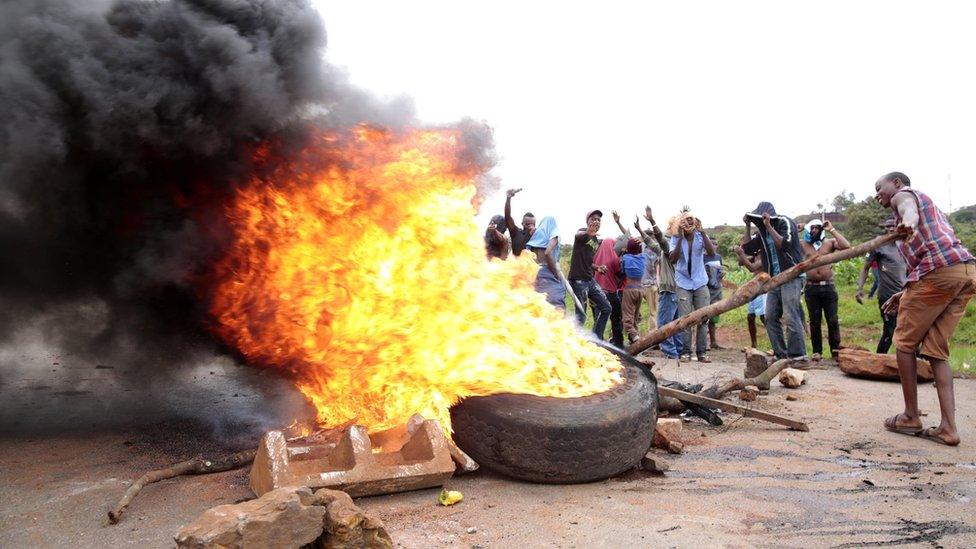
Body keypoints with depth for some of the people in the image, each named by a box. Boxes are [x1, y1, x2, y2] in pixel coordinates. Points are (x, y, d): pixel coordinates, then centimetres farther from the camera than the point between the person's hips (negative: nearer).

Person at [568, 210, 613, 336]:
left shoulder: (597, 241, 17)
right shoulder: (583, 233, -6)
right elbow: (578, 235, -33)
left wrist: (597, 268, 3)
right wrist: (588, 233, -58)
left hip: (590, 280, 9)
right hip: (578, 280, -9)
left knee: (606, 308, 9)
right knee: (581, 316, -8)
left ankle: (596, 339, 17)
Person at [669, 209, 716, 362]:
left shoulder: (700, 236, -3)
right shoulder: (676, 239, -5)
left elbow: (712, 253, -18)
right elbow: (673, 259, -17)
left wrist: (703, 232, -22)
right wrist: (680, 239, -22)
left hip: (700, 282, 1)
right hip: (683, 283, -1)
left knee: (703, 318, 1)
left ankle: (701, 352, 8)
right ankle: (686, 351, 5)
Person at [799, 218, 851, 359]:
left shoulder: (830, 242, 3)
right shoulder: (802, 244, 7)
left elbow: (846, 246, -14)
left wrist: (832, 230, -9)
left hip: (828, 287, -1)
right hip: (811, 288, 1)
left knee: (833, 320, 1)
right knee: (814, 321, 6)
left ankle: (835, 350, 11)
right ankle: (817, 351, 13)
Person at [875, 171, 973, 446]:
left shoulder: (904, 194, 10)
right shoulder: (928, 205, 35)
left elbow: (909, 210, -19)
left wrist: (908, 222, -43)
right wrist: (905, 294, 34)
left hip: (939, 270, -8)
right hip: (967, 270, 8)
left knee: (905, 343, 3)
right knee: (935, 350, 9)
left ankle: (911, 417, 8)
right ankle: (948, 428, 2)